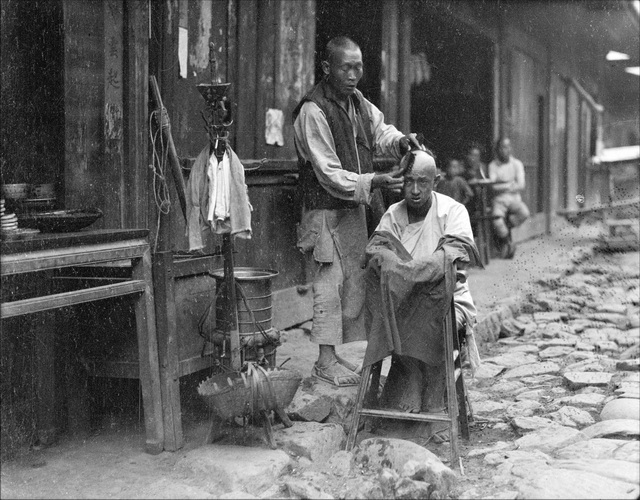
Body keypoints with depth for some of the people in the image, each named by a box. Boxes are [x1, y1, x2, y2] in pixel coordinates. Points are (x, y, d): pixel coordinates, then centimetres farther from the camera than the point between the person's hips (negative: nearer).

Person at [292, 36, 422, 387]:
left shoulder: (358, 101, 9)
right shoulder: (313, 112, -17)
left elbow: (380, 131, 15)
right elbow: (330, 174, -20)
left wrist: (399, 141, -8)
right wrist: (374, 182, -27)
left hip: (355, 208, 8)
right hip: (325, 211, -8)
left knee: (353, 282, 10)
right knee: (329, 284, -6)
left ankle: (334, 355, 19)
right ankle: (325, 361, 2)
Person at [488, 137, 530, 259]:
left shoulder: (517, 164, 6)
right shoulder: (493, 165, 2)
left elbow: (521, 185, -5)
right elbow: (493, 187, -10)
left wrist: (502, 186, -9)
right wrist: (510, 185, -14)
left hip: (514, 198, 2)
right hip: (499, 200, -1)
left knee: (524, 213, -32)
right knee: (497, 221, -31)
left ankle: (505, 228, -5)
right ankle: (508, 243, -4)